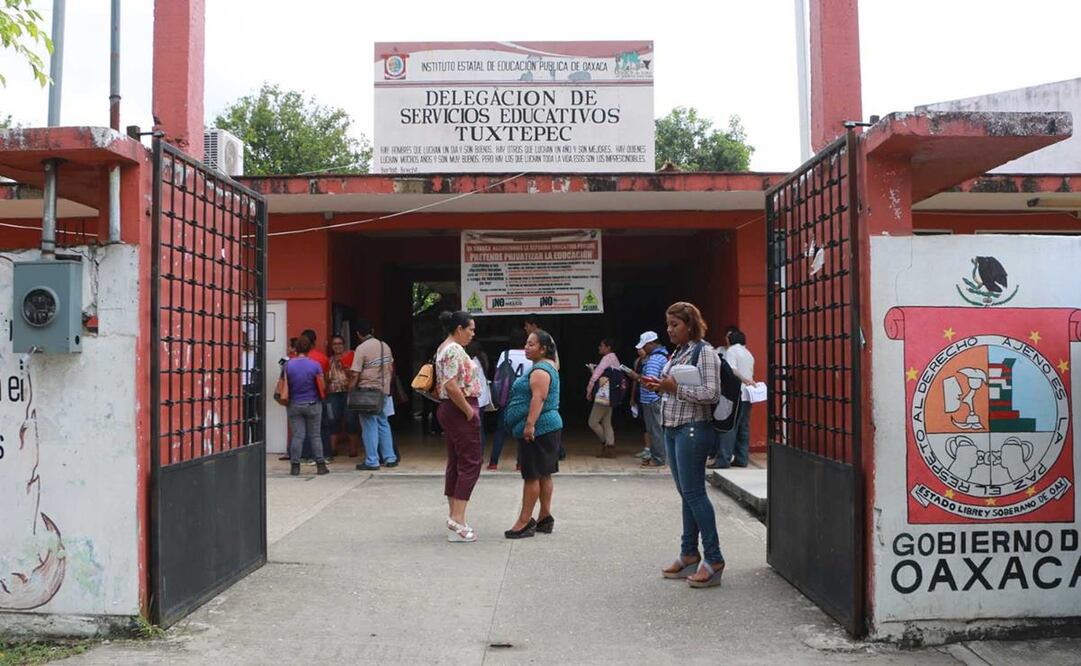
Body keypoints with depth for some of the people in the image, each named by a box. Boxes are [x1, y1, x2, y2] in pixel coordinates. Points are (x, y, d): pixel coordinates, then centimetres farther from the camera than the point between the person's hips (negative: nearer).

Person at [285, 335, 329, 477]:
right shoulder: (315, 365, -9)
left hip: (294, 405, 1)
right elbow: (322, 387, -4)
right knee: (315, 436, 6)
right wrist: (321, 396, 16)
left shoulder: (288, 365, -5)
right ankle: (320, 465, 8)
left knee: (297, 436, 4)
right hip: (312, 404, -1)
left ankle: (295, 466, 4)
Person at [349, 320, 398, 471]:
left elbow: (355, 374, -16)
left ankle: (372, 461, 4)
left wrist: (350, 392, -6)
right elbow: (391, 369, 12)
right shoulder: (385, 346, 6)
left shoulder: (361, 348, -13)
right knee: (383, 424, 16)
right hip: (383, 391, 6)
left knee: (370, 427, 1)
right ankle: (390, 458, 17)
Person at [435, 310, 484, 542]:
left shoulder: (444, 348, 16)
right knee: (470, 464, -6)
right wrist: (469, 411, -18)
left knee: (455, 464, 12)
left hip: (448, 409, 11)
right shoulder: (455, 350, -17)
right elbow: (451, 386, -26)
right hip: (460, 410, -11)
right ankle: (457, 519, -9)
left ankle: (455, 519, 17)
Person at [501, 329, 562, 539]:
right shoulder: (547, 367, 19)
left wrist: (530, 424, -30)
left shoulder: (540, 370, -14)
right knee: (543, 474, 12)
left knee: (531, 475, -7)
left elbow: (539, 398, -25)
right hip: (548, 426, 11)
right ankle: (545, 518, 17)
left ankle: (525, 521, -3)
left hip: (538, 429, -11)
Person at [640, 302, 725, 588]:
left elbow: (711, 393, -18)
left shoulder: (704, 352, -10)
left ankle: (714, 559, -1)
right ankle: (689, 554, 20)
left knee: (693, 492, -8)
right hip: (673, 428, 9)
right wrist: (660, 387, 6)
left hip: (693, 429, -9)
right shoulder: (678, 352, 16)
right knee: (687, 493, 13)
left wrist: (675, 388, -19)